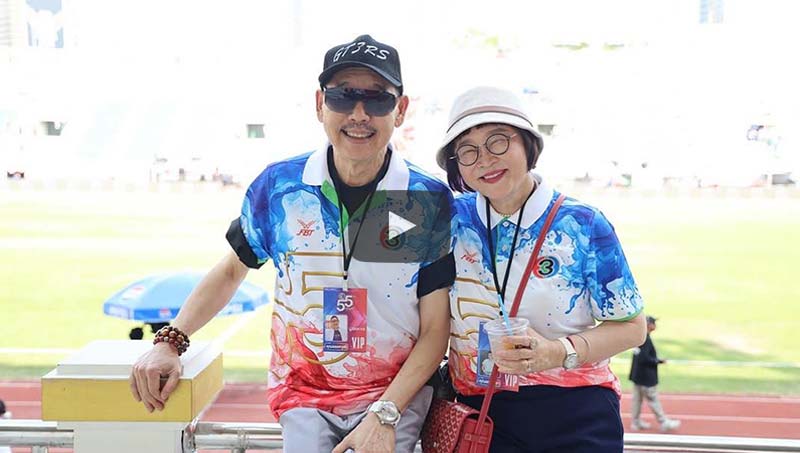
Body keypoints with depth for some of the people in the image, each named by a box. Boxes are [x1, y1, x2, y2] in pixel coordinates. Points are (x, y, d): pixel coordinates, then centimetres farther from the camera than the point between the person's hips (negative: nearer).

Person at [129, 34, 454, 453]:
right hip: (304, 394, 2)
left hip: (396, 392, -1)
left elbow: (435, 331, -7)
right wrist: (171, 342, 1)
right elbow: (233, 269, 11)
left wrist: (384, 414, -16)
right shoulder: (278, 187, -5)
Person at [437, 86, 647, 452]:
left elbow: (631, 327, -4)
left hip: (577, 418, -1)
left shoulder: (583, 225, -8)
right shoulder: (453, 220, 0)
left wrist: (558, 352, -18)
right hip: (482, 413, 2)